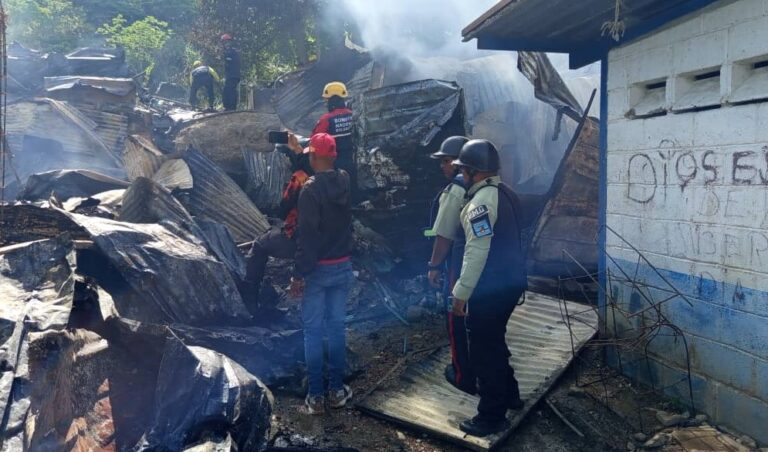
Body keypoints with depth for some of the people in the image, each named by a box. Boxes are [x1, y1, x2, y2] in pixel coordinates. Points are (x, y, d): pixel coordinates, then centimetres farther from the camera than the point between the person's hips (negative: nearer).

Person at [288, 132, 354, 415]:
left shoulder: (310, 189, -19)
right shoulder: (345, 181, -1)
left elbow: (306, 236, -21)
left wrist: (299, 274, -15)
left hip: (317, 270, -5)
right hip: (343, 266, 6)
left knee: (313, 331, 4)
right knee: (336, 327, 14)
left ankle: (316, 396, 10)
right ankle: (337, 390, 21)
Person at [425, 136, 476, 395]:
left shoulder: (456, 189, -18)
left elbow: (444, 235, -19)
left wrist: (434, 266, -9)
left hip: (460, 266, -8)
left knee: (458, 321, 7)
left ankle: (464, 376, 17)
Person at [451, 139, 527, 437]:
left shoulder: (482, 200, -21)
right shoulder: (505, 192, 10)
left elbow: (477, 253, -25)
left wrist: (461, 293, -21)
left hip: (490, 288, -10)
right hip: (511, 281, 10)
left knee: (483, 349, 2)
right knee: (495, 342, 25)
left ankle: (491, 417, 12)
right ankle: (509, 395, 39)